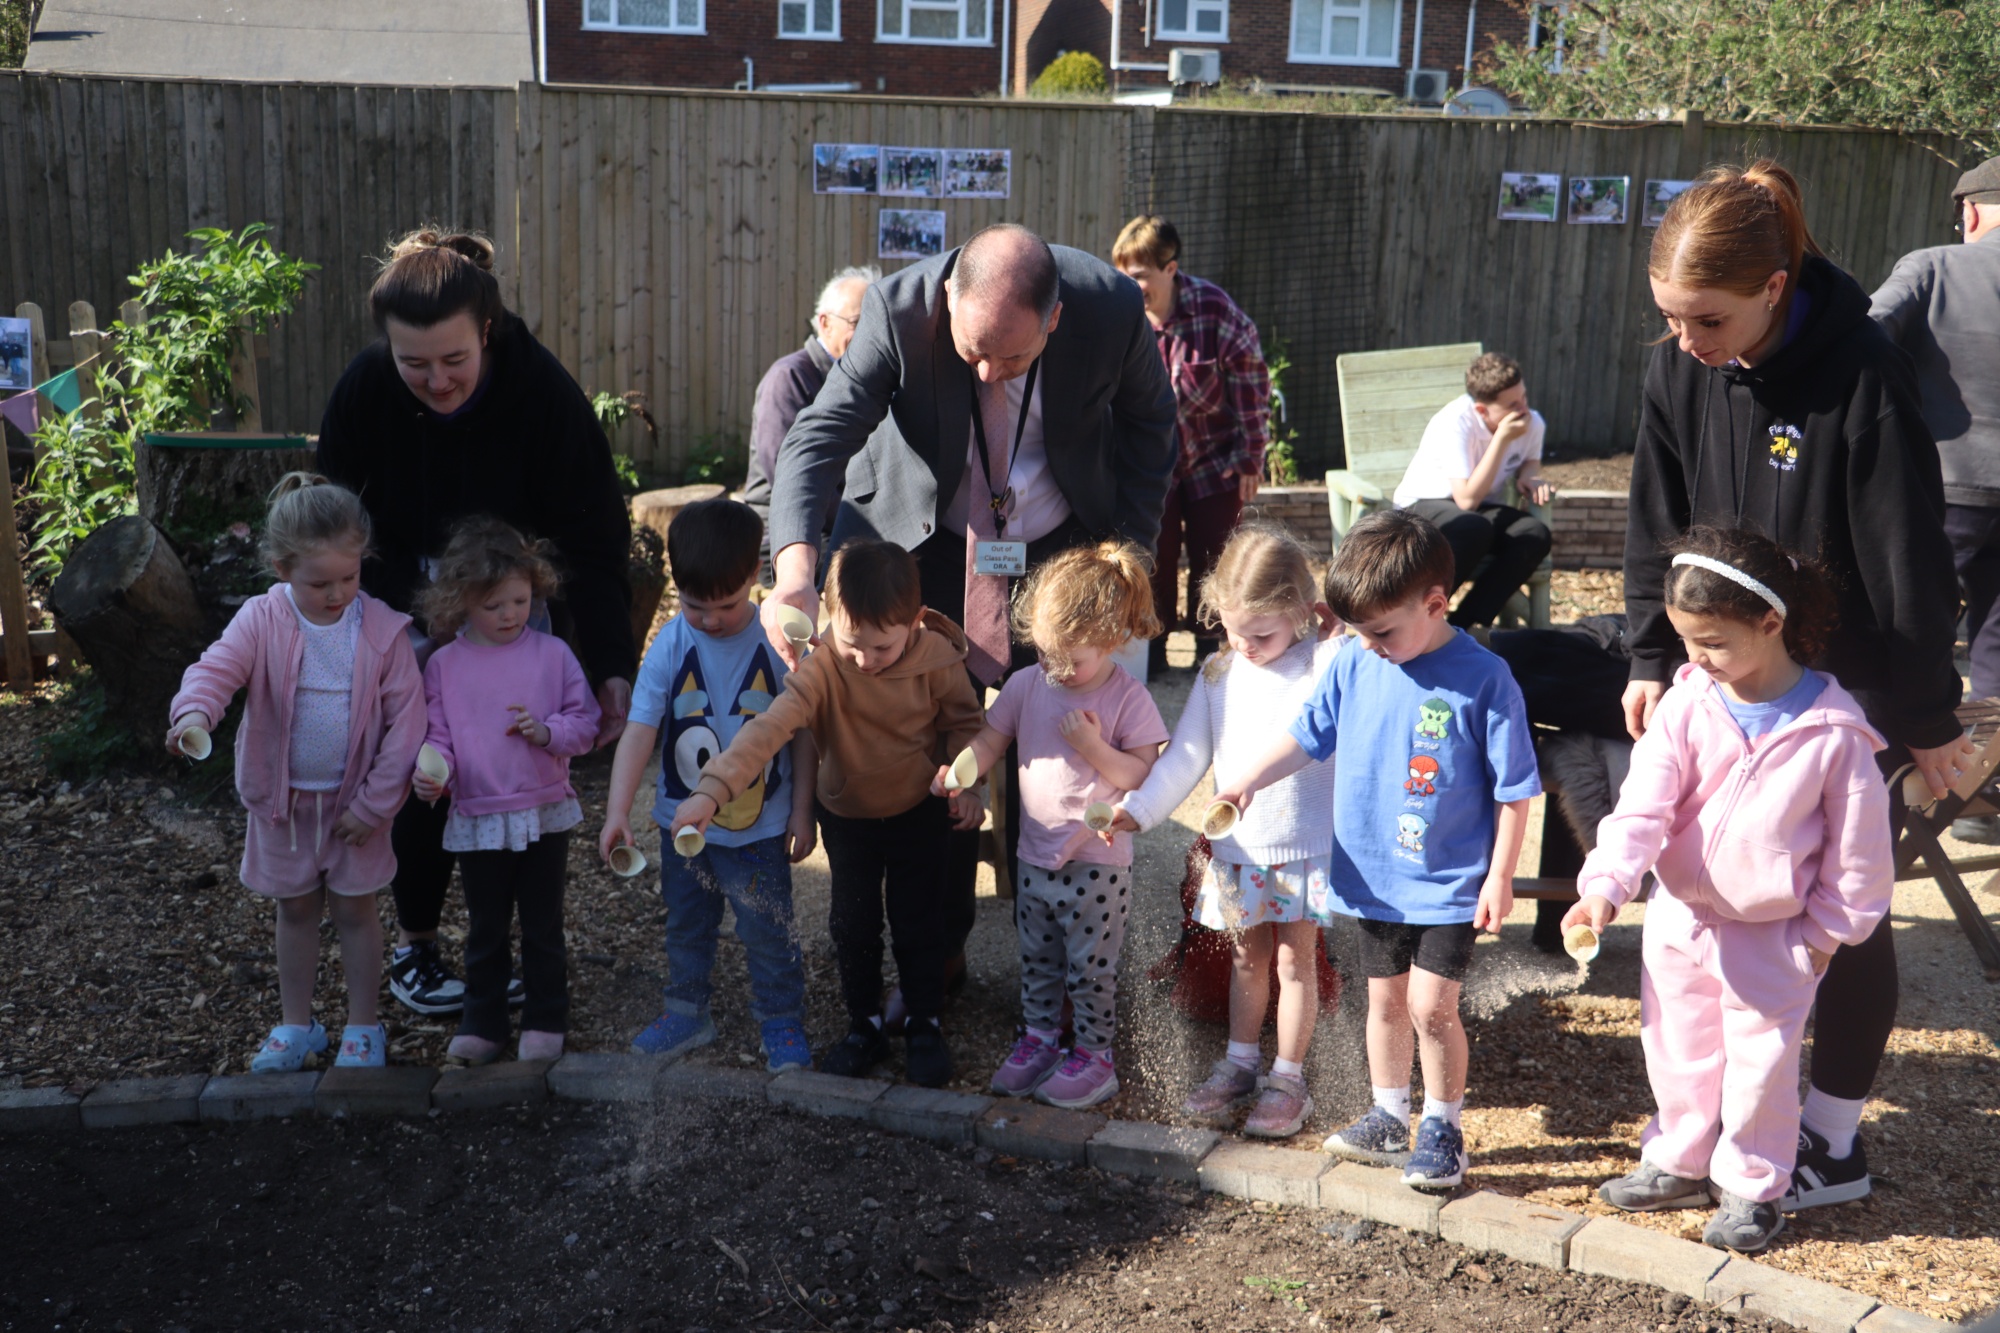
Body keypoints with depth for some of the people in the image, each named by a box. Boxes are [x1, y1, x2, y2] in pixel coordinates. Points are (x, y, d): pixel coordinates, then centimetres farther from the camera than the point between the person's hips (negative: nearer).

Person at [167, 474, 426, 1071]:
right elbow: (217, 668, -26)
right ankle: (295, 1026, 30)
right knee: (296, 909, 15)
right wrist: (195, 711, -50)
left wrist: (375, 801, -13)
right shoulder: (262, 621, -13)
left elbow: (405, 715, -13)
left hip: (355, 800, -2)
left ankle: (362, 1028, 23)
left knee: (353, 909, 8)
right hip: (282, 798, 2)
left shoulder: (382, 629, -15)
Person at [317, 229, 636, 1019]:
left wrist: (612, 669, -29)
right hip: (411, 611, 1)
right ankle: (414, 945, 22)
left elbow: (592, 541, -22)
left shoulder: (544, 393, -25)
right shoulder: (363, 392, -21)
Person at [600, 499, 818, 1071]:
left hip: (760, 825, -2)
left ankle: (782, 1026, 27)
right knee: (686, 927, 20)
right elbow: (640, 729, -17)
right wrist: (618, 810, -27)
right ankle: (686, 1014, 40)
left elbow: (803, 731, -6)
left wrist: (802, 813, -3)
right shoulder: (670, 647, -13)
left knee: (768, 932, 8)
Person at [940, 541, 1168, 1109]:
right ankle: (1038, 1040, 36)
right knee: (1036, 960, 20)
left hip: (1097, 863, -5)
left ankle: (1094, 1056, 22)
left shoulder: (1128, 700, -14)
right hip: (1034, 854, 5)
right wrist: (959, 769, -17)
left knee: (1090, 966, 7)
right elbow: (991, 739, 2)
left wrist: (1093, 747, -27)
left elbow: (1144, 776, -14)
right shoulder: (1027, 685, -3)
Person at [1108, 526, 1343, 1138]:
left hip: (1305, 843, -4)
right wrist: (1139, 808, -3)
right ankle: (1240, 1063, 32)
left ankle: (1287, 1079, 17)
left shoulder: (1329, 663, -10)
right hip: (1236, 842, 4)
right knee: (1247, 954, 17)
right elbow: (1186, 755, 4)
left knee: (1295, 956, 6)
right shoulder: (1219, 673, 3)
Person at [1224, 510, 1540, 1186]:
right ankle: (1388, 1118, 33)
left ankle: (1442, 1129, 14)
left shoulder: (1482, 679, -15)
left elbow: (1513, 789, -10)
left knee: (1430, 1005, -7)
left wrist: (1500, 876, -10)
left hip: (1450, 880, -5)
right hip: (1373, 874, 5)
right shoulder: (1352, 667, -3)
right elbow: (1307, 736, 9)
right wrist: (1247, 782, -6)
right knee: (1385, 1000, 16)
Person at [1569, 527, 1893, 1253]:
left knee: (1760, 1065, 8)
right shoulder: (1686, 704, -10)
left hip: (1772, 936, -4)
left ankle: (1753, 1187, 29)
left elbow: (1858, 843, -7)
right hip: (1678, 918, 4)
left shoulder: (1832, 730, -17)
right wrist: (1606, 884, -31)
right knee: (1677, 1053, 18)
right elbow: (1644, 803, -18)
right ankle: (1680, 1164, 38)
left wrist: (1830, 928, -2)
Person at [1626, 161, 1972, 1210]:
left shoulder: (1861, 377, -23)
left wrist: (1927, 718, -11)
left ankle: (1832, 1142, 19)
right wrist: (1649, 660, 1)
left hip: (1845, 690, -5)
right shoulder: (1678, 374, -5)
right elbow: (1656, 532, 6)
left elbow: (1907, 561, -17)